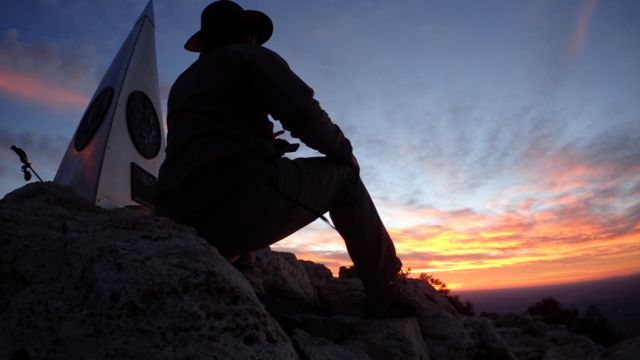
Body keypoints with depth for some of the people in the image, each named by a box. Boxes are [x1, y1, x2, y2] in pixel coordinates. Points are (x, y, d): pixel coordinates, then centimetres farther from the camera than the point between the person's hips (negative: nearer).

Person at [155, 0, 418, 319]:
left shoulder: (181, 85, 28)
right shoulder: (250, 56, 7)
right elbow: (306, 117, -7)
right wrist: (345, 153, 10)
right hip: (241, 201, -8)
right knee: (343, 176, 9)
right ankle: (384, 296, 9)